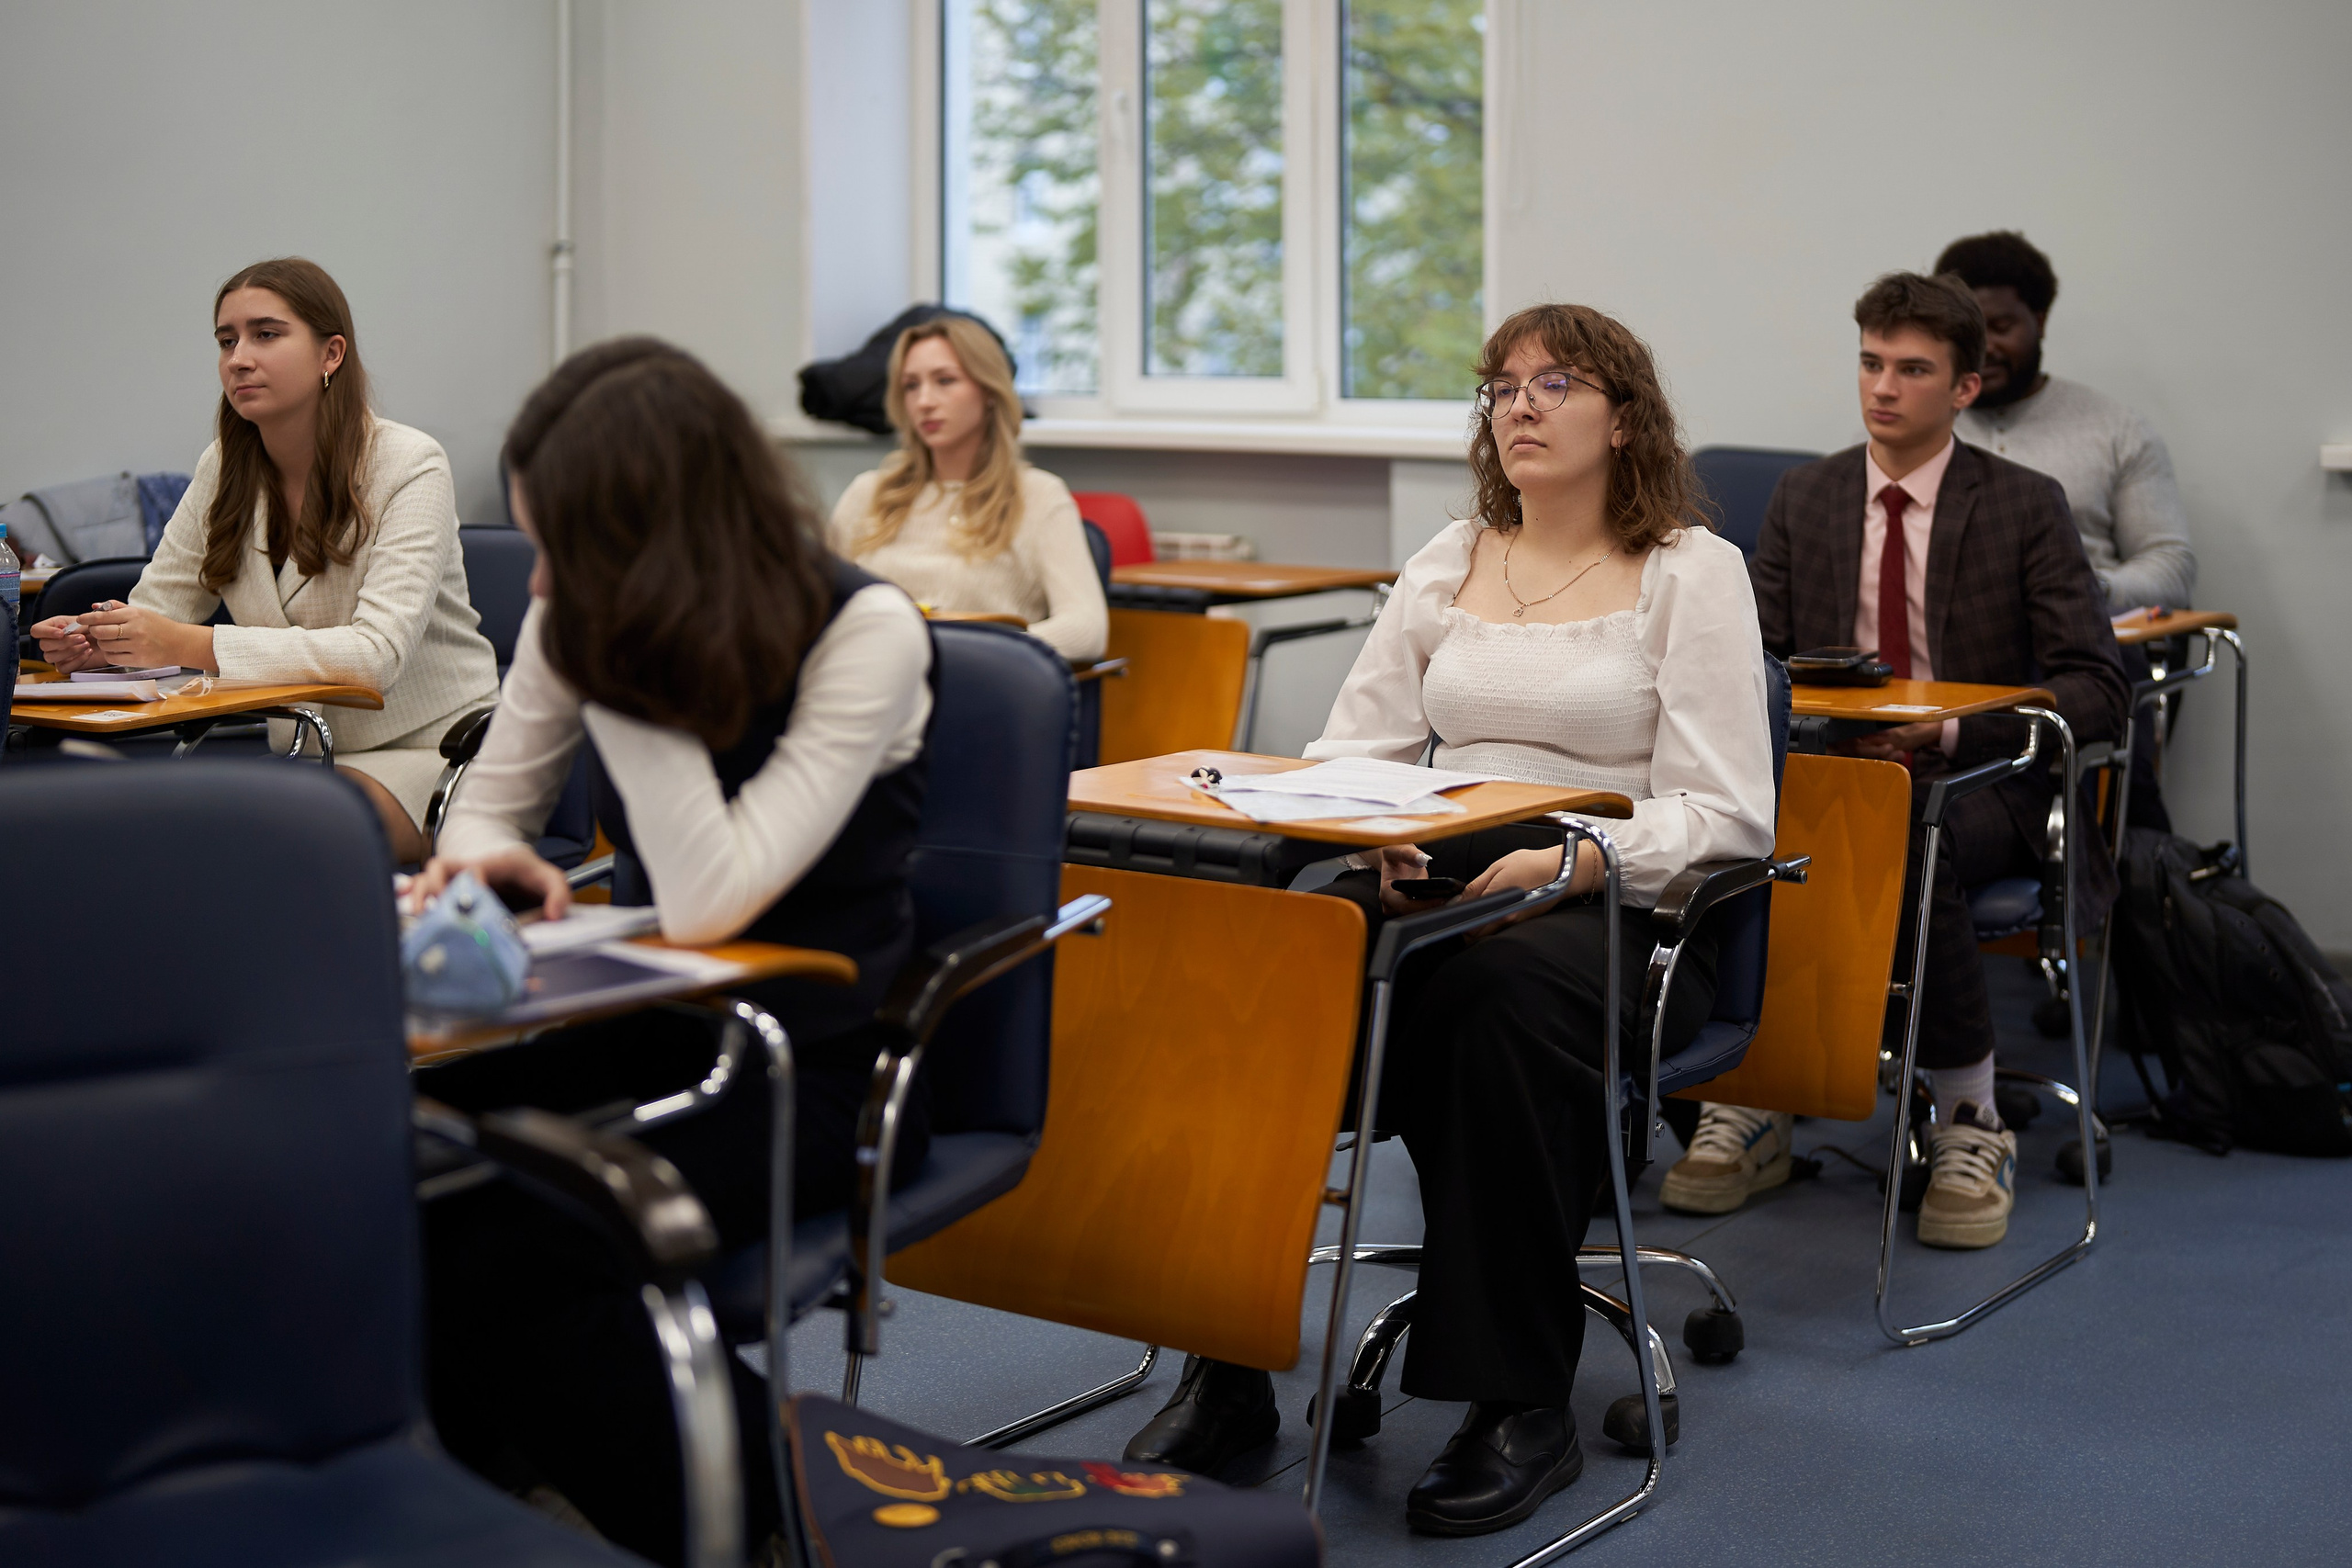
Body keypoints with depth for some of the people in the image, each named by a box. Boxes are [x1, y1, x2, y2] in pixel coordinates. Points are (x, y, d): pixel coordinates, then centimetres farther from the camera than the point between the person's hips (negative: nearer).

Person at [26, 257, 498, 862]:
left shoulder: (409, 465, -14)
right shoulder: (224, 469, 4)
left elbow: (378, 652, -25)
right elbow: (156, 611, 7)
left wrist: (191, 646, -32)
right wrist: (92, 644, -18)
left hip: (430, 747, -5)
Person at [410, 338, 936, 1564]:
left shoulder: (864, 633, -18)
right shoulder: (584, 620, -1)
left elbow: (708, 900, -26)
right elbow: (492, 804, 12)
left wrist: (633, 662, -24)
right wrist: (484, 857, -12)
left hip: (817, 1062, -6)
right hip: (656, 1025, 6)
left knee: (511, 1249, -28)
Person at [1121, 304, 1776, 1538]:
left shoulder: (1692, 572, 2)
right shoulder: (1446, 563, 18)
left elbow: (1725, 812, -7)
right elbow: (1349, 749, 14)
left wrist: (1569, 860, -21)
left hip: (1621, 914, -4)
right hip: (1435, 879, 4)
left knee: (1501, 992, -39)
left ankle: (1521, 1406, -28)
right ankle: (1227, 1366, -21)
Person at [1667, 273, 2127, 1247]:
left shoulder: (2026, 508, 1)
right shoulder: (1803, 498, 11)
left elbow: (2096, 692, -4)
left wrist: (1948, 727, -20)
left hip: (1978, 782, -3)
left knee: (1910, 843, -38)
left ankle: (1969, 1123, -20)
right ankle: (1750, 1101, -19)